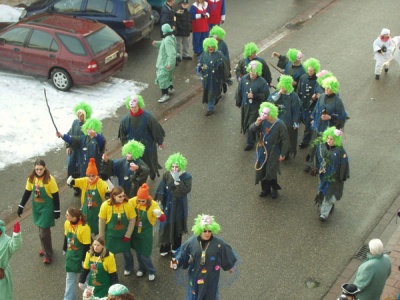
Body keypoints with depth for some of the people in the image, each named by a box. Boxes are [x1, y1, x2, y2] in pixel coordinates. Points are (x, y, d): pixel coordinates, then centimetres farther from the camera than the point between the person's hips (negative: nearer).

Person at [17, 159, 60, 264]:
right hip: (36, 207, 5)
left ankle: (48, 254, 11)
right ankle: (45, 248, 37)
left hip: (47, 208, -5)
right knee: (41, 230, 15)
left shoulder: (50, 179, -21)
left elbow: (55, 196, -14)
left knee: (44, 232, -4)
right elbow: (27, 193, 5)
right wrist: (21, 206, 4)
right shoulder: (31, 178, -7)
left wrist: (57, 210, -10)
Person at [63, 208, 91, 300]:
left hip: (81, 256, -6)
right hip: (71, 255, 6)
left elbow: (86, 246, -21)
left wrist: (85, 260, -15)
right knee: (70, 277, 16)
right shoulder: (67, 223, -9)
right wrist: (64, 250, 17)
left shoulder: (84, 228, -29)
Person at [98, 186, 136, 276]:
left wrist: (128, 235, -10)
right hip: (111, 235, -1)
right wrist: (101, 236, -3)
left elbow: (132, 220, -12)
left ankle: (128, 268, 49)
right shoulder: (106, 205, -21)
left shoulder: (128, 205, -20)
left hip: (124, 234, 1)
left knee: (127, 253, 20)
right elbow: (101, 221, -10)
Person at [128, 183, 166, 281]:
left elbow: (163, 219, -28)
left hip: (146, 233, -3)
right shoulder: (133, 201, -16)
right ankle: (142, 268, 45)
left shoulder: (153, 205, -23)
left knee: (145, 254, 3)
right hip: (135, 231, 3)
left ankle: (151, 271, 29)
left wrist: (159, 215, -51)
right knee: (138, 252, 20)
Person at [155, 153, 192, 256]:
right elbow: (161, 189, -1)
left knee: (177, 225, 12)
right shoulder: (167, 175, -7)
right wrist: (160, 200, -2)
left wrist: (178, 181, -31)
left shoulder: (186, 176, -14)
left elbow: (187, 190, -25)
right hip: (168, 204, 1)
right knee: (166, 225, 5)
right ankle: (165, 247, 18)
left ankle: (176, 247, 30)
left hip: (179, 206, -1)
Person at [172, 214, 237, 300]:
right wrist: (177, 262, -19)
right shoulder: (191, 242, -14)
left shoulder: (219, 244, -18)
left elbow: (227, 255, -1)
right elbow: (183, 254, -2)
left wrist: (230, 266, 13)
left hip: (210, 278, -1)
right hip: (195, 276, 1)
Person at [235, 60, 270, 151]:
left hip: (255, 107, -4)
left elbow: (265, 95, -15)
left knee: (251, 126, -1)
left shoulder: (262, 82, -18)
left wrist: (254, 96, -26)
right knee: (244, 122, 22)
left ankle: (250, 143, 11)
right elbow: (239, 92, 5)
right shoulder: (244, 79, -6)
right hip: (245, 105, 4)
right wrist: (238, 103, 12)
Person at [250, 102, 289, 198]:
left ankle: (274, 189, 26)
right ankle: (265, 188, 31)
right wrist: (257, 123, -26)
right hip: (261, 151, 4)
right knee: (261, 171, 11)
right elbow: (252, 130, -6)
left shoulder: (279, 124, -19)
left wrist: (283, 153, -11)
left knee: (271, 172, 0)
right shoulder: (262, 121, -8)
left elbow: (285, 139, -13)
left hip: (273, 152, -4)